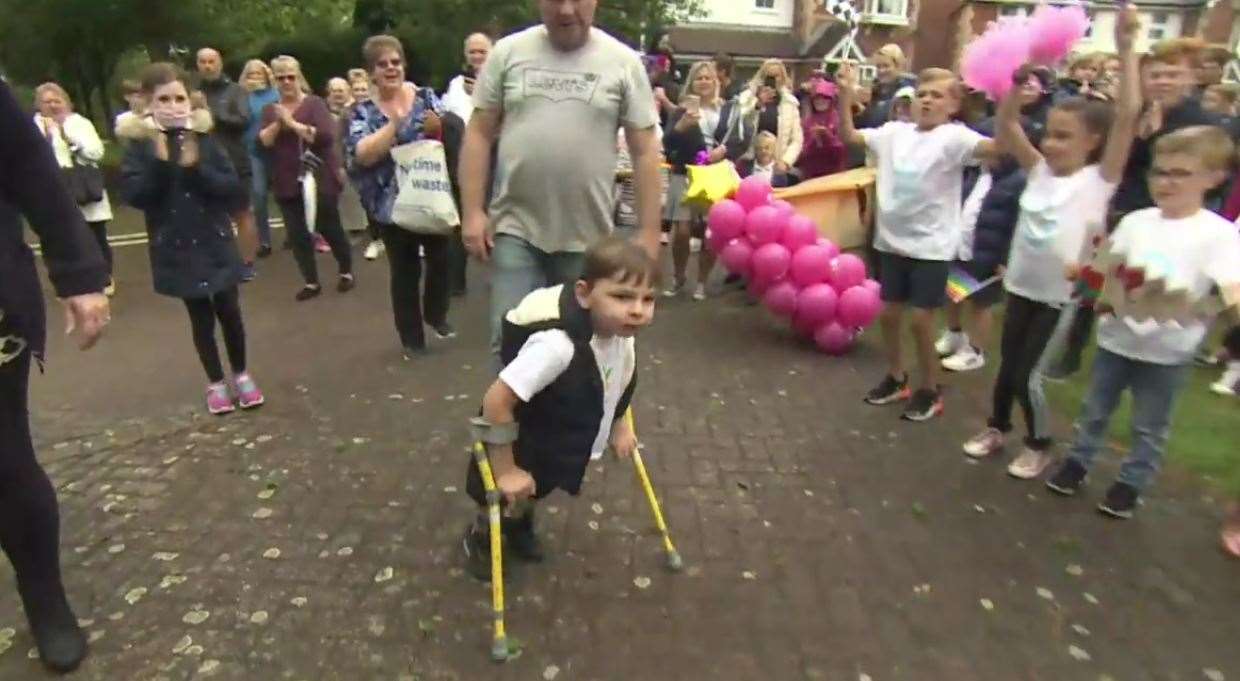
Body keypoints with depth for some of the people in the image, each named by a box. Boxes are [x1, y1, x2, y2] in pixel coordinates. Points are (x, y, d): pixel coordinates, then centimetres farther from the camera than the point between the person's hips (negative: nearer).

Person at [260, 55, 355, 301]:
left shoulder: (315, 104, -3)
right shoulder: (270, 110, 12)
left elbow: (325, 136, -18)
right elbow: (263, 142, 0)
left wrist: (292, 123, -18)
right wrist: (278, 123, -14)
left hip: (319, 180, -4)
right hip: (287, 183, 4)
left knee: (329, 228, 6)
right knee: (297, 234, 4)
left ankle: (346, 272, 25)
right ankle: (311, 282, 15)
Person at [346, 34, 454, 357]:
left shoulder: (425, 96, 2)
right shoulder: (363, 112, -1)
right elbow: (362, 155, -16)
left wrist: (438, 127, -26)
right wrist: (395, 125, -25)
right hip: (394, 205, -1)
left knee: (440, 258, 11)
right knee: (405, 271, 6)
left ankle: (436, 314, 37)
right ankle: (411, 337, 20)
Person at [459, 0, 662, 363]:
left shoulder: (622, 61, 1)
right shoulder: (508, 52, 4)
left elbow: (645, 150, 1)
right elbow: (480, 133, 5)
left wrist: (648, 230, -3)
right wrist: (472, 211, -3)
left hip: (588, 235, 0)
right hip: (516, 227, 0)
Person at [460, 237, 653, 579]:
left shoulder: (622, 334, -18)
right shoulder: (558, 344, -44)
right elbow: (497, 401, -39)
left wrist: (621, 426, 7)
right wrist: (505, 470, -30)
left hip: (564, 447, 6)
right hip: (522, 446, -6)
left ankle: (520, 528, 63)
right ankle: (480, 538, 52)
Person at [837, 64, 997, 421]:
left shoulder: (953, 137, -11)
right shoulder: (895, 132, 5)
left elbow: (998, 146, -25)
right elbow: (849, 135, 9)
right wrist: (845, 94, -2)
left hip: (931, 244, -5)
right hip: (892, 238, 5)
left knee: (921, 320, 0)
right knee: (889, 313, 13)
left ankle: (930, 389, 20)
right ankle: (896, 378, 33)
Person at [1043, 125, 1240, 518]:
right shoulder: (1135, 221, 1)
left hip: (1168, 350, -3)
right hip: (1117, 337, 3)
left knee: (1150, 426, 13)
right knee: (1095, 410, 18)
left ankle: (1131, 483, 31)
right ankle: (1078, 461, 37)